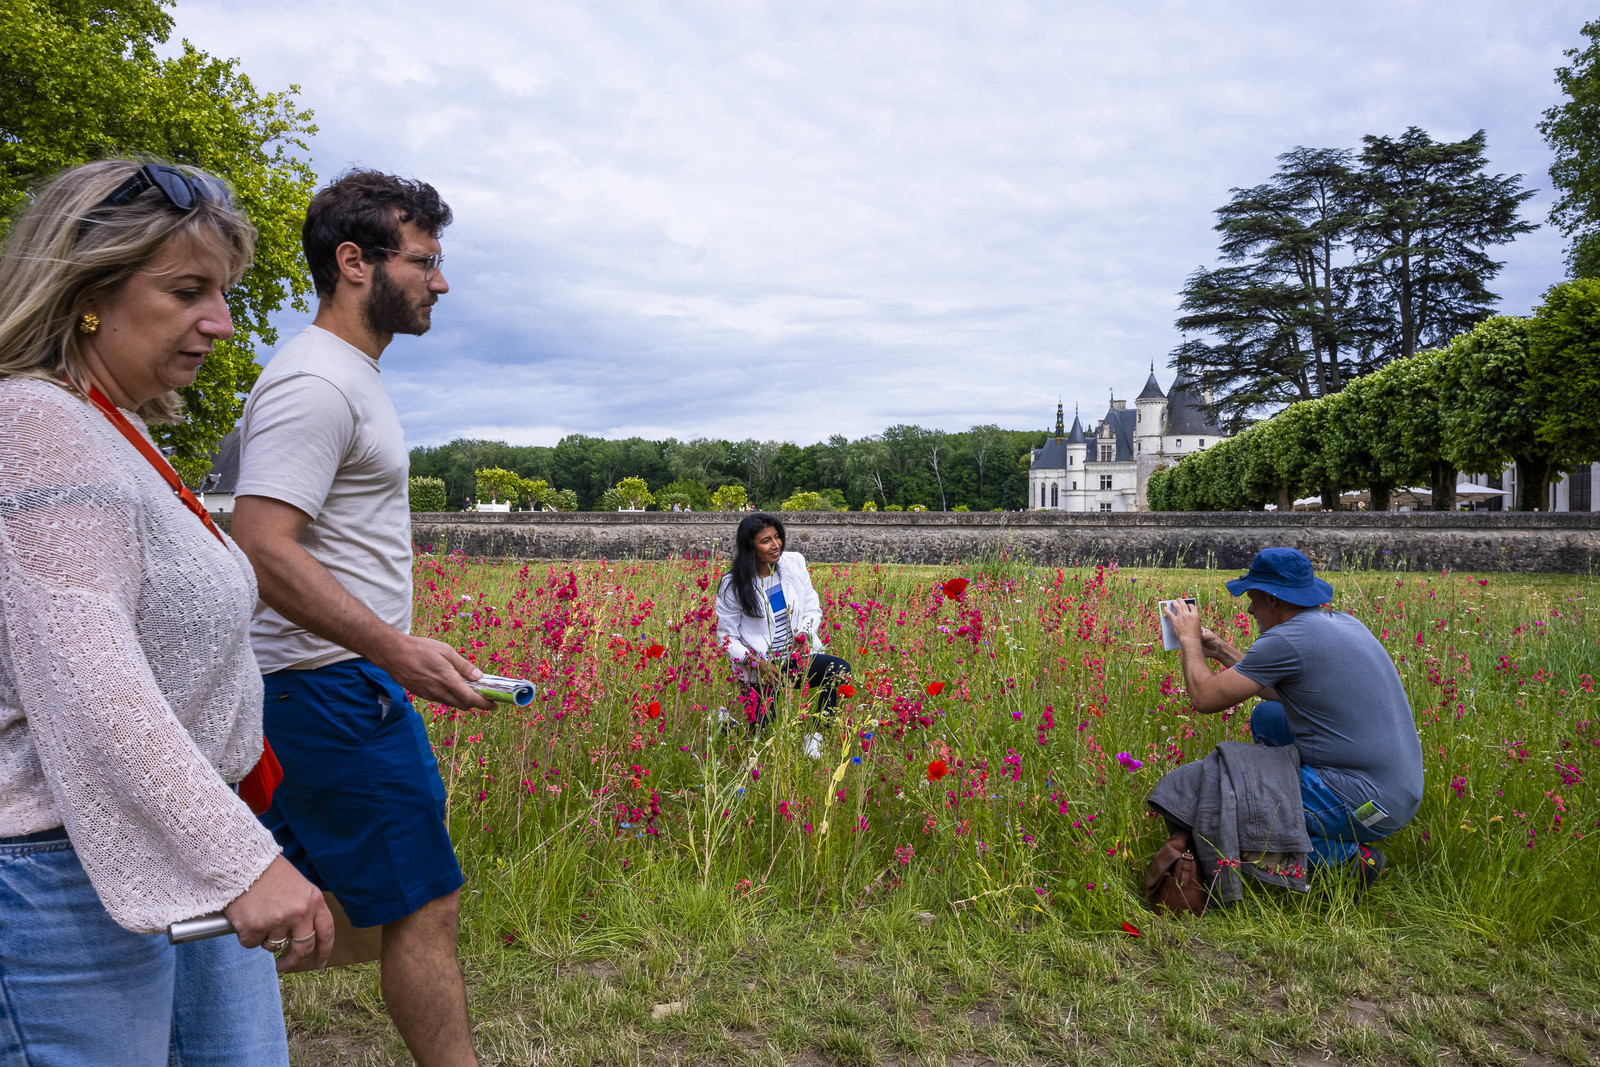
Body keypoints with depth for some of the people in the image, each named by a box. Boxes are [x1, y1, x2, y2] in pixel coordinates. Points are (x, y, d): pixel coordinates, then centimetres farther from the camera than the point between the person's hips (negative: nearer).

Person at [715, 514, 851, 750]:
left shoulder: (795, 563, -1)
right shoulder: (733, 585, -10)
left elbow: (813, 609, 7)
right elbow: (727, 637, -5)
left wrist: (805, 634, -15)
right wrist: (756, 663, -20)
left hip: (797, 657, 3)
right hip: (759, 670, -3)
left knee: (841, 670, -25)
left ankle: (815, 734, -7)